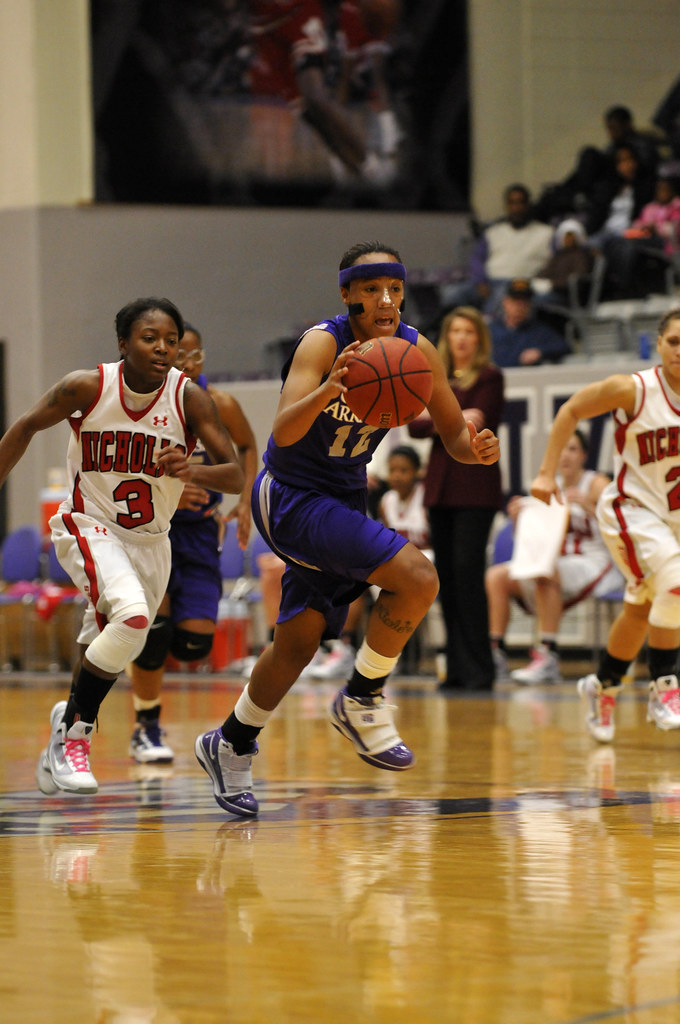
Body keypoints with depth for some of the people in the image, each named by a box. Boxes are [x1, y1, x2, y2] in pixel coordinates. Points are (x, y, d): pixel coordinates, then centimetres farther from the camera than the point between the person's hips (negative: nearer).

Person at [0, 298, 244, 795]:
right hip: (88, 525, -4)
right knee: (132, 617, -30)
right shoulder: (87, 387, -17)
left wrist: (192, 471, -40)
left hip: (150, 540, 4)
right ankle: (74, 730, -15)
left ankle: (60, 751, 41)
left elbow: (235, 476, -19)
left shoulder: (191, 399, -16)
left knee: (105, 652, 16)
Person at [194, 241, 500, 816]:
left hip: (343, 499, 7)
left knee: (300, 639, 14)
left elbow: (454, 435, 2)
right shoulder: (323, 343, -23)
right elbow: (284, 432, -35)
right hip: (291, 496, -7)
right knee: (417, 577, -23)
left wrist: (477, 447, -22)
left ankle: (231, 745, 33)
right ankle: (362, 700, -4)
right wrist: (328, 390, -55)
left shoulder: (416, 351, -5)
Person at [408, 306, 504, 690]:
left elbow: (480, 422, -11)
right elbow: (415, 424, 5)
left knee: (467, 570, -14)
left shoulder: (490, 377, 1)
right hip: (441, 485, 6)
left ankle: (478, 671, -12)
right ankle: (457, 669, 6)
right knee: (447, 575, 3)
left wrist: (435, 421, -9)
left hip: (475, 486, -6)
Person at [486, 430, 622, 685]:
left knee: (544, 574, -36)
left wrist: (587, 505, -30)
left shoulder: (597, 484, -4)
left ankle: (548, 657, -38)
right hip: (556, 563, 6)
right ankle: (495, 655, -18)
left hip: (594, 565, -6)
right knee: (496, 575, -12)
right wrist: (519, 518, -6)